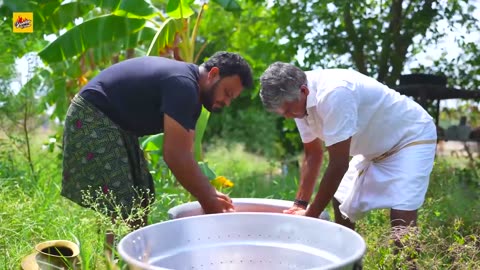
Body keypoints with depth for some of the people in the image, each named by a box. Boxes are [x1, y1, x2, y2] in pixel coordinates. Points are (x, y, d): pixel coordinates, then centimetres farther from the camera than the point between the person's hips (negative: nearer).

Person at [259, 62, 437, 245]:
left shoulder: (333, 94, -36)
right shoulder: (299, 100, -9)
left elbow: (338, 164, -32)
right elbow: (312, 155, 2)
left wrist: (311, 215, -23)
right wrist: (300, 204, -2)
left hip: (412, 137, -8)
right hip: (374, 147, 8)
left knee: (401, 224, -20)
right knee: (342, 212, 11)